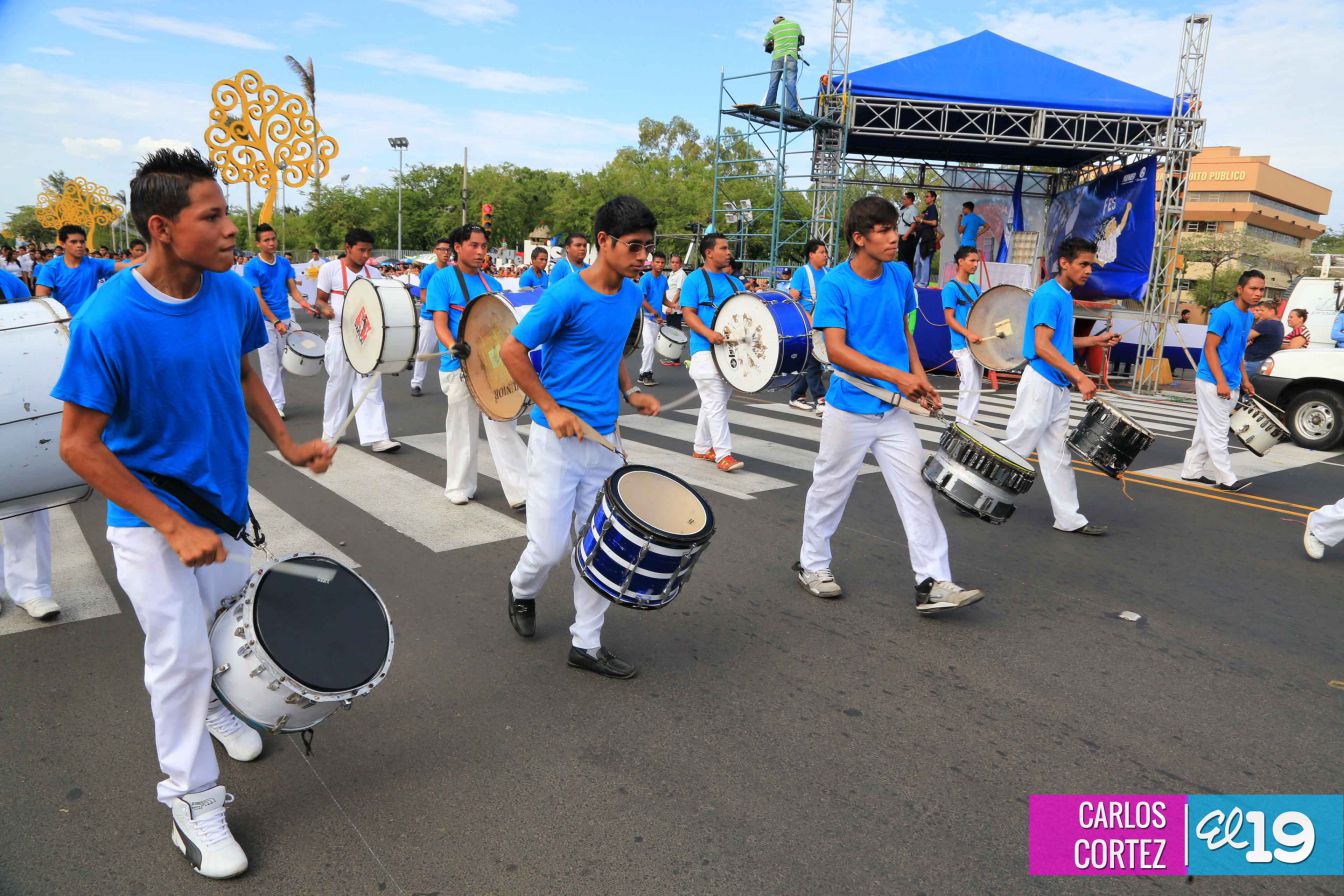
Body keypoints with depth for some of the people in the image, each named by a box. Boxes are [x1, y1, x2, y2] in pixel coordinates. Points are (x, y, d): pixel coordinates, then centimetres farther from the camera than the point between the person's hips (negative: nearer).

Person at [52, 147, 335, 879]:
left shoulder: (231, 294, -9)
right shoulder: (108, 321, -26)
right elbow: (79, 445, -20)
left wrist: (286, 444, -4)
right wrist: (174, 527, -23)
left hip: (224, 503, 5)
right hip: (149, 520, -5)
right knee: (179, 657, 0)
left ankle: (212, 703, 53)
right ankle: (192, 802, 20)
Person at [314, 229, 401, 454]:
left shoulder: (373, 273, 9)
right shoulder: (330, 269, -2)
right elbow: (320, 299, 2)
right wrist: (324, 309, -20)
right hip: (340, 336, -3)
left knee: (371, 386, -2)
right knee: (338, 385, 7)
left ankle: (377, 437, -4)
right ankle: (330, 432, 25)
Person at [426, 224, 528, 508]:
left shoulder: (491, 283, 11)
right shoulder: (443, 279, -4)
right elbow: (440, 323, -12)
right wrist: (453, 346, -30)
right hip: (459, 367, -4)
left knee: (504, 427, 1)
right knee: (462, 430, 7)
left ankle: (521, 490, 2)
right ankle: (460, 488, 24)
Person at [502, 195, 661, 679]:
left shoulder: (631, 294, 6)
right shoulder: (567, 295, -16)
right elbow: (512, 351, -12)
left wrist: (630, 391, 7)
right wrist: (552, 409, -15)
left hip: (604, 439, 6)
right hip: (557, 440, -6)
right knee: (551, 546, 0)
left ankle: (586, 643, 22)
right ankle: (522, 589, 35)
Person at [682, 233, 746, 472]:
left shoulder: (734, 282, 18)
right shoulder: (695, 280, -2)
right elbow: (688, 313, -9)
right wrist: (708, 333, -25)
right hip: (705, 350, -7)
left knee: (715, 403, 12)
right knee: (716, 403, -10)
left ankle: (701, 447, 23)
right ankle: (723, 454, -10)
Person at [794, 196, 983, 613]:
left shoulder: (900, 276, 3)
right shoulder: (835, 283, -14)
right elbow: (835, 349, -21)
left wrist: (919, 378, 3)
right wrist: (896, 375, -25)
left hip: (894, 410, 5)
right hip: (849, 410, -4)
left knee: (917, 491, 0)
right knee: (829, 489, 10)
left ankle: (933, 583, 4)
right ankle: (812, 564, 30)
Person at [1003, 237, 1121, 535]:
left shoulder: (1066, 296, 15)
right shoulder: (1049, 295, -14)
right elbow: (1042, 346, -24)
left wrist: (1095, 340, 17)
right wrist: (1080, 376, -27)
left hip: (1058, 387, 9)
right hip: (1040, 383, -9)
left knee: (1057, 456, 10)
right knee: (1017, 447, -2)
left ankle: (1069, 518, 14)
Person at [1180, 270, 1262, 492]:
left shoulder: (1249, 316, 12)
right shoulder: (1224, 313, -14)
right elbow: (1210, 349, -16)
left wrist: (1244, 380, 18)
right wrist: (1221, 382, -21)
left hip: (1229, 385, 9)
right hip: (1213, 382, -9)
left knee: (1206, 429, 13)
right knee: (1217, 431, -4)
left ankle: (1192, 471, 20)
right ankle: (1226, 479, 0)